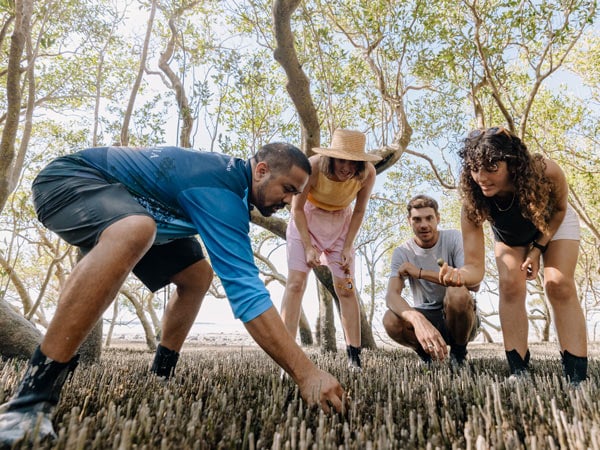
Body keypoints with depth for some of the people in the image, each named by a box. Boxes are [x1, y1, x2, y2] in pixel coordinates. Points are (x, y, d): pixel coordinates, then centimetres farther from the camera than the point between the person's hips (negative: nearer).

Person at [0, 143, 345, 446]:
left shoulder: (233, 177, -1)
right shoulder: (221, 188, -32)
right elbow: (245, 287, -41)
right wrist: (306, 373, -41)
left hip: (122, 211, 10)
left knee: (197, 275, 5)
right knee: (136, 231, -42)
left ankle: (160, 375, 14)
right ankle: (31, 400, -38)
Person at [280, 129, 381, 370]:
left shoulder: (368, 173, -24)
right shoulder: (312, 167, -32)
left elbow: (359, 211, -8)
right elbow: (297, 209, -18)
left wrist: (347, 247, -12)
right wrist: (308, 247, -21)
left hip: (340, 223, 2)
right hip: (307, 219, -2)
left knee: (346, 288, -1)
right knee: (296, 283, -13)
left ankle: (355, 359, 7)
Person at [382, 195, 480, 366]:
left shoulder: (454, 238, -11)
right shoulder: (402, 252, -9)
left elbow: (473, 282, -26)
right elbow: (391, 295, -25)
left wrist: (419, 272, -27)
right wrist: (418, 320, -47)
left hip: (460, 316, -1)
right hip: (426, 316, 1)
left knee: (457, 292, -35)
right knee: (390, 320, -30)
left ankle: (459, 352, -5)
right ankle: (426, 353, 4)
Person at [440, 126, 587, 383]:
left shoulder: (546, 172, -40)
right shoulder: (473, 201, -39)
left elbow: (559, 210, -14)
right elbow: (475, 267, -40)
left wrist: (538, 249, -21)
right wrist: (459, 274, -64)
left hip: (555, 225, 0)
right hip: (510, 236, 1)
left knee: (559, 286, -15)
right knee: (510, 286, -17)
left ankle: (577, 377, -10)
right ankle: (519, 372, -9)